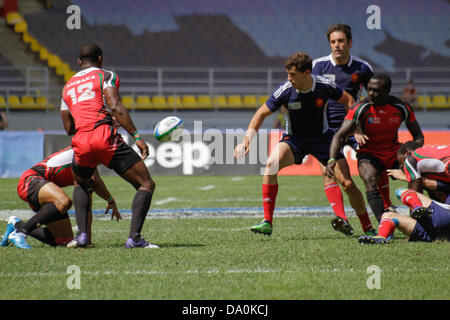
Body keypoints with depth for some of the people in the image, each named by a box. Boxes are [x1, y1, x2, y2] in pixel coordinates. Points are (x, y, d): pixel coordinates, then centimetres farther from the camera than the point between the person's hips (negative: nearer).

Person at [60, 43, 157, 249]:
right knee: (146, 185, 2)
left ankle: (81, 234, 15)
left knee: (80, 185, 34)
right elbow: (116, 108, -7)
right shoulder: (105, 76, 9)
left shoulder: (67, 87, 25)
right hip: (105, 137, -5)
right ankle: (134, 237, -15)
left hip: (81, 143, 5)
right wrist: (137, 137, -9)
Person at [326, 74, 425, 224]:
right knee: (370, 180, -32)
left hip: (394, 152, 3)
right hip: (369, 154, -3)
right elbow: (340, 135, -18)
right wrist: (332, 160, -34)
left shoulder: (401, 107, -8)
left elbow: (418, 136, 4)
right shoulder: (360, 108, -15)